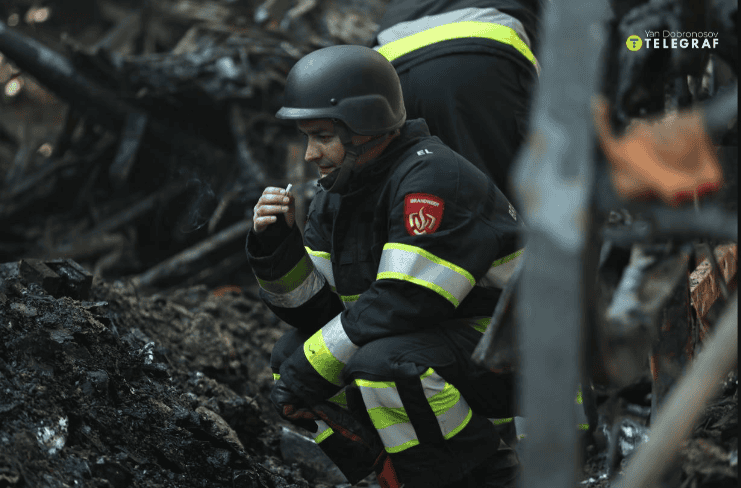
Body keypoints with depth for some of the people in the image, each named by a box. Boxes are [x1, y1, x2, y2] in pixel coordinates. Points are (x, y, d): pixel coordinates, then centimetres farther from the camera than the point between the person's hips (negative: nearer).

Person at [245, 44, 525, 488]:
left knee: (383, 364, -34)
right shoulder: (338, 193, 7)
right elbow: (316, 307, 7)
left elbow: (405, 302, -28)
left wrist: (315, 366, -21)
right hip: (428, 344, 9)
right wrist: (275, 247, -11)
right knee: (291, 357, 2)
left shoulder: (432, 177, -21)